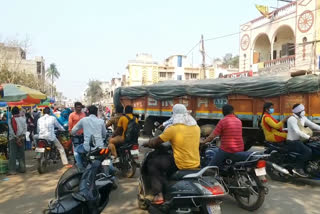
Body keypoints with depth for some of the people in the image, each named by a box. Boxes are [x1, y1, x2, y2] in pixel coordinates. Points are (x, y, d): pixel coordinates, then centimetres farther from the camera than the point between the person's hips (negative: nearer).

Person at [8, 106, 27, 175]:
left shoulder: (10, 120, -8)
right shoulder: (23, 119, -1)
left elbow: (10, 130, -10)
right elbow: (25, 128, -3)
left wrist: (16, 137, -6)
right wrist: (21, 136, -3)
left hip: (13, 138, -2)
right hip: (21, 138, 3)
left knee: (12, 154, 1)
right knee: (21, 154, 11)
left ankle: (12, 170, 0)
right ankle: (22, 169, 15)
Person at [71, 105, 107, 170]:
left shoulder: (83, 120, 3)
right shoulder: (101, 121, 6)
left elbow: (73, 131, 11)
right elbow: (104, 135, 15)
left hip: (88, 147, -1)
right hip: (100, 147, 1)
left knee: (76, 150, 28)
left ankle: (81, 168, 18)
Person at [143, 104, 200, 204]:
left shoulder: (173, 128, -14)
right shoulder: (196, 127, 4)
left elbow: (156, 141, -5)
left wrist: (147, 143, 15)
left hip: (180, 165, -7)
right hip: (196, 165, 7)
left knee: (152, 164, 8)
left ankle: (158, 195, 0)